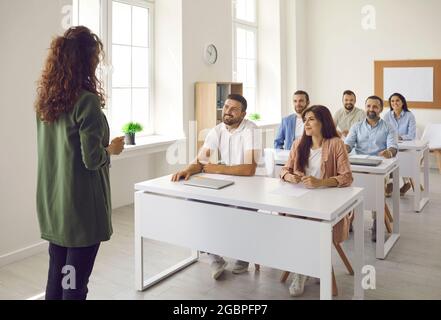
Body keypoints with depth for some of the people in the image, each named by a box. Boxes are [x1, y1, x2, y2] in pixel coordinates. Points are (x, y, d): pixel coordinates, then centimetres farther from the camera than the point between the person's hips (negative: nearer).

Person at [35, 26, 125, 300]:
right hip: (81, 205, -7)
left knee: (56, 277, 18)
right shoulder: (87, 101, -17)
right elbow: (92, 159, -18)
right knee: (74, 282, 5)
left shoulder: (46, 100, 6)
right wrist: (112, 149, 0)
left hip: (52, 203, 8)